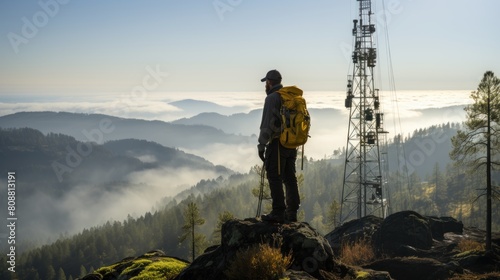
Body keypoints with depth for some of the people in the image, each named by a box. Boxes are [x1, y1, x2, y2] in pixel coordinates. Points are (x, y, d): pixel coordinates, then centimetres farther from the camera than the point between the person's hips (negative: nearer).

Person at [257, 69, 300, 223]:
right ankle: (291, 212, 14)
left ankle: (278, 212, -6)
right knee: (290, 178, 11)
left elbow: (267, 124, -15)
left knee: (275, 178, -5)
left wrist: (261, 146, -12)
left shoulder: (272, 98, -10)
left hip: (277, 143, -8)